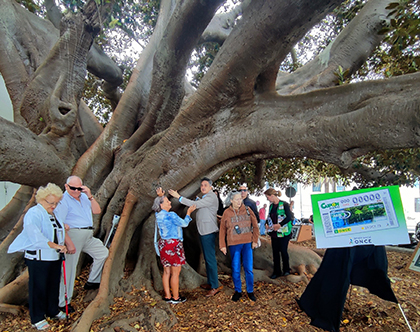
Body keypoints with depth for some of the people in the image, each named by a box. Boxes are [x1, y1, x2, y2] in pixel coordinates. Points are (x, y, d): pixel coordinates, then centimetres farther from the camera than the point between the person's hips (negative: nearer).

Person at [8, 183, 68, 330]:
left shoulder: (54, 214, 12)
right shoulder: (34, 213, -14)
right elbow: (35, 236, -28)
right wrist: (55, 245, -34)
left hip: (54, 258, 7)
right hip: (38, 259, -7)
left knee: (53, 285, 16)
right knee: (38, 288, 3)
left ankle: (52, 310, 33)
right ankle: (37, 318, 18)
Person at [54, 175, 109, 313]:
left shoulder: (84, 197, 11)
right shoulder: (63, 200, -11)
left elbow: (97, 211, 6)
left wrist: (90, 196, -6)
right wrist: (69, 243, -22)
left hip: (88, 237, 8)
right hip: (72, 236, -8)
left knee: (102, 252, 17)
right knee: (69, 268, -3)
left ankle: (92, 281, 30)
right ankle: (63, 302, 9)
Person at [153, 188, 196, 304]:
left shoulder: (158, 215, 5)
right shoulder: (171, 215, -16)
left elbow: (160, 207, 28)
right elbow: (184, 223, -5)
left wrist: (160, 196, 16)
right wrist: (189, 212, 8)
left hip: (163, 244, 8)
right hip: (173, 244, -8)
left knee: (167, 271, 13)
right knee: (175, 272, 2)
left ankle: (167, 296, 21)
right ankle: (175, 298, 10)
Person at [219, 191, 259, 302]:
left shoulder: (247, 210, 1)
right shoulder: (226, 213, 0)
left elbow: (255, 226, 6)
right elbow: (222, 230, 5)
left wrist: (255, 240, 2)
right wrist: (222, 245, 3)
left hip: (247, 243, 0)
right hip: (234, 244, 0)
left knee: (248, 268, 4)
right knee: (235, 269, 7)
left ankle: (250, 291, 21)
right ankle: (238, 291, 24)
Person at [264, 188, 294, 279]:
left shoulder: (284, 204, -10)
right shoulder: (271, 206, 10)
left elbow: (289, 217, -14)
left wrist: (279, 225, -20)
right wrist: (270, 225, -2)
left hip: (283, 232, -6)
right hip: (274, 233, 6)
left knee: (283, 251, 2)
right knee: (275, 252, 8)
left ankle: (286, 270, 23)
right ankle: (277, 271, 19)